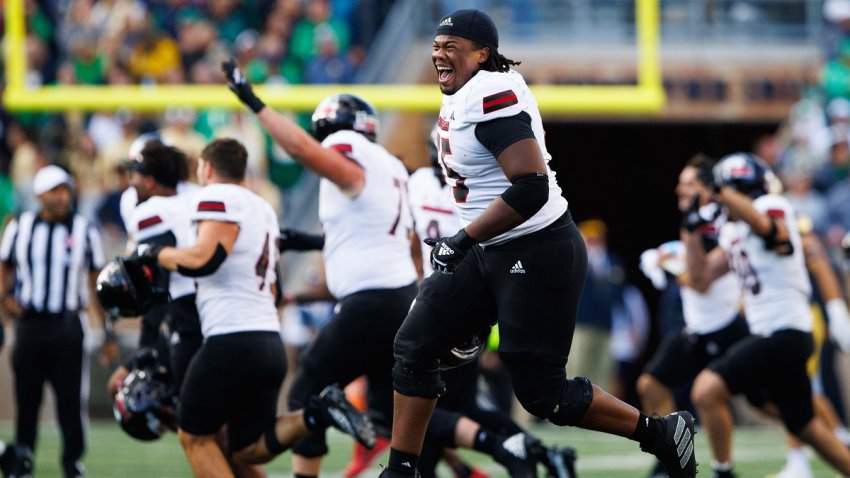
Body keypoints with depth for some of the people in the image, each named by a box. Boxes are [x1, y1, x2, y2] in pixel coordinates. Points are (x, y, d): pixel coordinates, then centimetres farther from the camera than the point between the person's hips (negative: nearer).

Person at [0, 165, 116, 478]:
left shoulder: (84, 232, 1)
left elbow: (98, 285, 4)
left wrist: (108, 334, 2)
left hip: (68, 326, -1)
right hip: (30, 324, 1)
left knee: (71, 398, -4)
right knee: (27, 396, 6)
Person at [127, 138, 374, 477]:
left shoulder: (218, 198, -7)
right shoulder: (264, 210, 21)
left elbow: (203, 260, -22)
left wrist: (155, 254, -6)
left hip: (232, 343, -8)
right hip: (270, 344, 8)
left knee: (195, 437, 6)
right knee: (248, 450, 12)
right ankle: (318, 414, -8)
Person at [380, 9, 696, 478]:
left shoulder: (490, 95, -22)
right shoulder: (458, 97, 10)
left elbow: (531, 189, -30)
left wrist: (462, 242, -24)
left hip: (539, 254, -10)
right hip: (487, 253, 10)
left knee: (541, 393, -4)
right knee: (415, 346, 5)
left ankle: (662, 433, 11)